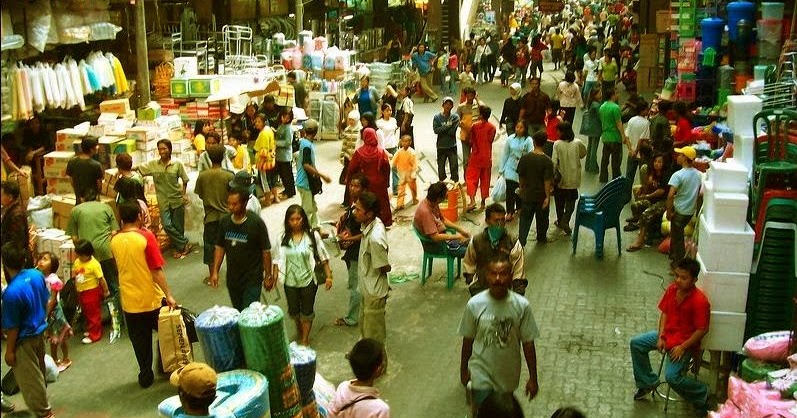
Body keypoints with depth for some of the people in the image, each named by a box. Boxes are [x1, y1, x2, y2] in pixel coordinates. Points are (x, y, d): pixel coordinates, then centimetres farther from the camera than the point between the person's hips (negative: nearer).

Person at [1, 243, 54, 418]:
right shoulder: (37, 275, -12)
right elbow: (46, 302, 4)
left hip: (24, 340, -8)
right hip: (39, 332, 8)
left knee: (29, 377, 12)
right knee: (39, 370, 26)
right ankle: (42, 402, 45)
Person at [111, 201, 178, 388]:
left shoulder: (114, 240, -2)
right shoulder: (146, 237, -17)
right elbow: (157, 270, -19)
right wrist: (168, 295, -16)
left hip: (129, 301, 4)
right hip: (152, 298, -4)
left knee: (140, 340, 14)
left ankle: (146, 376, 21)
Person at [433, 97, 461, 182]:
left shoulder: (455, 117, 0)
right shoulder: (437, 117, 1)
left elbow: (452, 131, -11)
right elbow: (435, 130, -13)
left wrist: (442, 130, -9)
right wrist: (447, 126, -15)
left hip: (452, 146, -1)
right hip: (441, 146, 1)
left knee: (454, 167, -2)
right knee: (441, 168, 8)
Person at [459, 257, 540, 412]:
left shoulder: (522, 305, -16)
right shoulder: (474, 304, -16)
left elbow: (528, 343, -8)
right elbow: (468, 340, -3)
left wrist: (533, 378, -4)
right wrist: (463, 369, 7)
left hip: (508, 374, 2)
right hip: (481, 372, -2)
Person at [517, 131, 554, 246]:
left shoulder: (525, 158, -10)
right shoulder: (547, 161, -17)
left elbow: (521, 176, 0)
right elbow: (547, 181, -17)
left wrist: (521, 188, 16)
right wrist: (547, 197, -11)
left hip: (527, 194, 1)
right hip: (541, 195, -1)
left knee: (525, 218, 9)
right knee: (542, 218, 20)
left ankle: (521, 241, 2)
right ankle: (541, 238, 37)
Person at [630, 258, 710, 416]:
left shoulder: (699, 301, -25)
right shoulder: (672, 289, -5)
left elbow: (702, 329, -21)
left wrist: (683, 347, -21)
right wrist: (660, 336, -5)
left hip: (685, 342, -8)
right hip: (667, 333, 8)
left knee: (672, 377, -22)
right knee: (636, 343, 1)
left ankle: (702, 395, 7)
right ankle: (647, 382, 18)